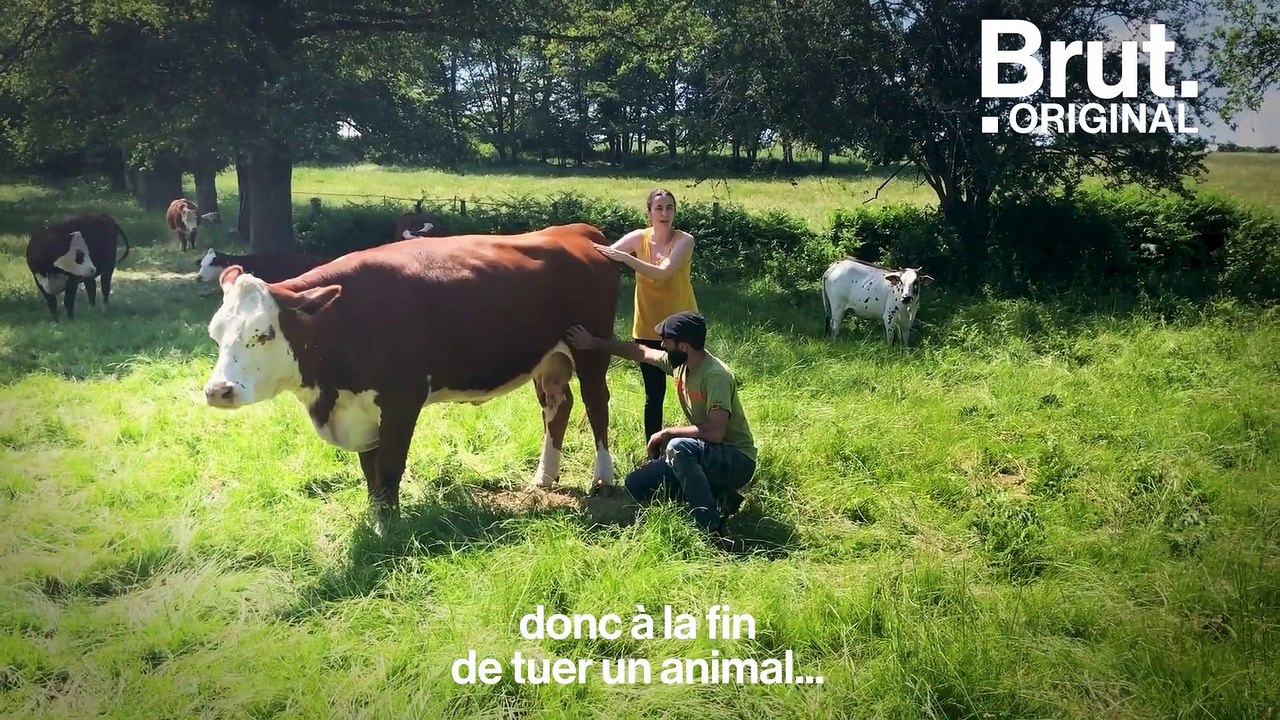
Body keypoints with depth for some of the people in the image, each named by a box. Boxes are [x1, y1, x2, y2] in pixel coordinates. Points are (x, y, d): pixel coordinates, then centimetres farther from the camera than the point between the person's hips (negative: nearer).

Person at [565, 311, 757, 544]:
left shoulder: (715, 376, -27)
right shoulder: (679, 363, -1)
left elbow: (715, 432, -36)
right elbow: (641, 351, 16)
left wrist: (667, 433, -22)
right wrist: (593, 343, 20)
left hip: (737, 462, -9)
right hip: (704, 458, 9)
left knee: (678, 447, -36)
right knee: (637, 484, 2)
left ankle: (713, 529, -27)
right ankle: (719, 497, 5)